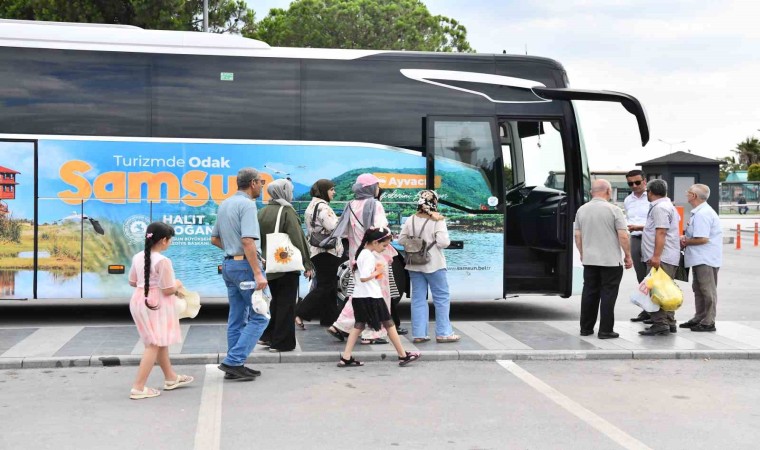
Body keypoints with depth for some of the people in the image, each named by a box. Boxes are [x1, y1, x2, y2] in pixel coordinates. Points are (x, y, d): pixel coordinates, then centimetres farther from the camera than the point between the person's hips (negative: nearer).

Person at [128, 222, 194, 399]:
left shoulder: (138, 257, 4)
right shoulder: (163, 261, -20)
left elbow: (132, 282, 14)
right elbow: (168, 290, -18)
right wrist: (177, 285, 1)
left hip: (139, 301, 9)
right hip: (156, 304, -9)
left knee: (160, 342, 21)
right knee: (154, 344, -4)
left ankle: (171, 378, 35)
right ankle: (138, 388, -7)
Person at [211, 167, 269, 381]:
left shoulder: (224, 205, 15)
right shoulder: (247, 205, -13)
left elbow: (214, 238, 21)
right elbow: (248, 241, -24)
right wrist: (258, 274, -25)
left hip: (229, 264, 9)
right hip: (245, 264, -9)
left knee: (236, 319, 12)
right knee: (259, 316, -3)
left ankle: (235, 366, 16)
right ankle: (233, 361, -8)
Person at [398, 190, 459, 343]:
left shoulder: (411, 220, 2)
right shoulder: (438, 220, -12)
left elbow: (401, 240, 4)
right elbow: (443, 242, -18)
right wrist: (432, 242, 2)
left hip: (414, 265, 5)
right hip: (433, 264, -5)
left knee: (418, 299, 8)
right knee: (442, 298, 6)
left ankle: (418, 334, 8)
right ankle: (443, 333, 7)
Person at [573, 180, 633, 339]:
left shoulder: (582, 210, 4)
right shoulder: (613, 210, -10)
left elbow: (577, 235, 9)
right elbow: (623, 237, -12)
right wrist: (628, 256, -1)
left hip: (589, 260, 5)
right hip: (611, 260, -5)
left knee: (589, 293, 11)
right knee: (608, 295, 0)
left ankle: (586, 328, 16)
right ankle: (605, 330, 1)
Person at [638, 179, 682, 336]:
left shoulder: (659, 208, -12)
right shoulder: (668, 205, 23)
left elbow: (661, 232, -21)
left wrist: (656, 256, -26)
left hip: (661, 258, -11)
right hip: (670, 258, 11)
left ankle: (660, 324, -14)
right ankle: (669, 323, 18)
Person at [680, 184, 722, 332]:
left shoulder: (702, 214, -20)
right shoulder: (699, 212, 14)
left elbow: (702, 239, -25)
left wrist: (685, 242, -11)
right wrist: (686, 238, 5)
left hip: (706, 259, -11)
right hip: (699, 258, 11)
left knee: (707, 290, -2)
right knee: (698, 289, 18)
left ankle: (708, 322, 5)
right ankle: (699, 318, 27)